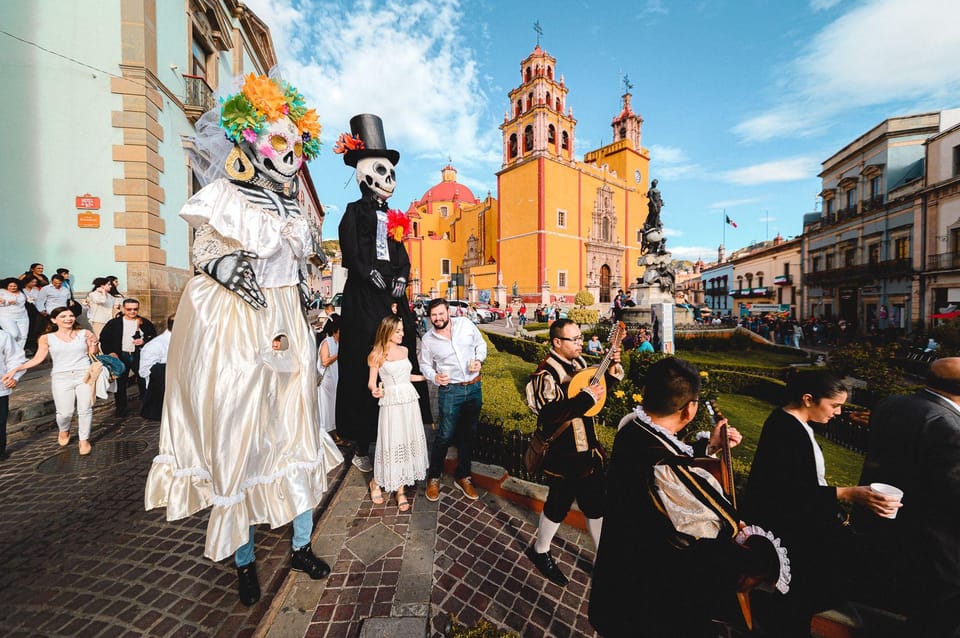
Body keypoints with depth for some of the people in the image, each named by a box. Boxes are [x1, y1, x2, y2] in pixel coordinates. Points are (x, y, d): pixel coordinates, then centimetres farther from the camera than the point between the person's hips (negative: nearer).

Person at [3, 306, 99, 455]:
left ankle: (84, 440, 17)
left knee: (85, 410, 0)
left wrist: (93, 343, -10)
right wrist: (15, 369, -6)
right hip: (61, 378, 0)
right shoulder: (47, 338, 5)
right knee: (65, 412, -4)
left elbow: (92, 354, 7)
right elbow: (38, 359, 4)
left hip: (85, 375, 0)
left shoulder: (84, 333, 5)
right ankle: (64, 431, 30)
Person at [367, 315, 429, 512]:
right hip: (391, 403, -5)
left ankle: (401, 489, 23)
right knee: (391, 444, 3)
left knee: (408, 442, 8)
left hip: (410, 401, 5)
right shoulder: (377, 355, -4)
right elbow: (371, 383, -3)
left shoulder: (403, 350, 10)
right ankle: (376, 483, 31)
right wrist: (375, 391, -24)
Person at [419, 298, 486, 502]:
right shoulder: (428, 339, -3)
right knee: (445, 436, -2)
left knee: (468, 434, 13)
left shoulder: (465, 324, -3)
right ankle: (433, 478, 23)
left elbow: (481, 344, 9)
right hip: (450, 390, -2)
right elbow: (425, 365, 7)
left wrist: (479, 360, -9)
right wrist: (434, 377, -13)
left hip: (474, 387, 3)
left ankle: (462, 477, 32)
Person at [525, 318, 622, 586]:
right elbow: (550, 414, -31)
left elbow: (598, 389, 14)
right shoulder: (546, 373, -22)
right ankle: (539, 551, 38)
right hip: (564, 453, -7)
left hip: (588, 448, 8)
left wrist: (612, 369, -2)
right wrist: (586, 398, -32)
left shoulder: (578, 362, 3)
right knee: (560, 504, 11)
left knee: (595, 503, 20)